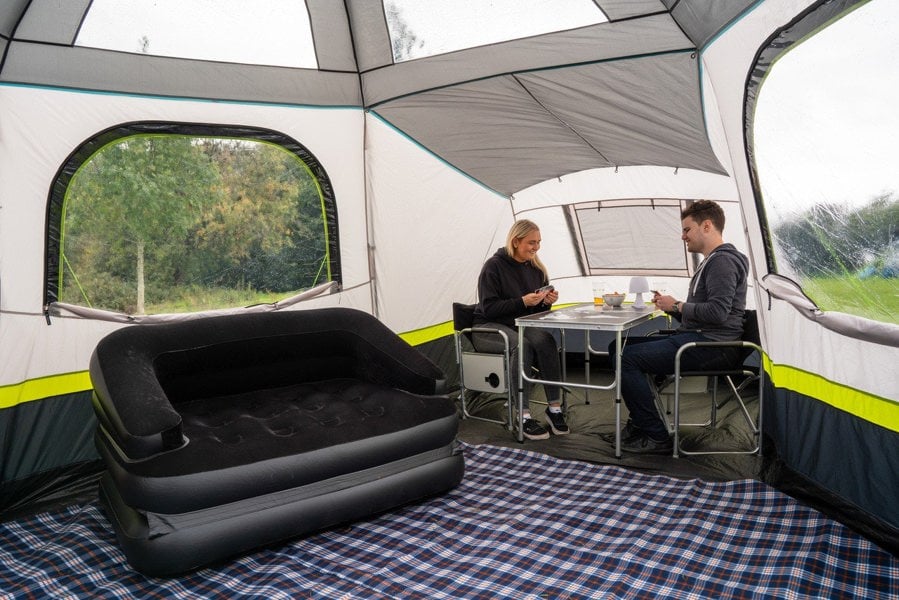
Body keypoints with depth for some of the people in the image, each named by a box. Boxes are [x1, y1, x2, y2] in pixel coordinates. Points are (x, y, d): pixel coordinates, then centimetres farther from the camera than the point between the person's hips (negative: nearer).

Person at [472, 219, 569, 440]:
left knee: (545, 340, -29)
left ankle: (555, 407, -22)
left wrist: (546, 301, -9)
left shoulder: (535, 268, 8)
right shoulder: (494, 266, -11)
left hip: (520, 325, 5)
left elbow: (537, 310, 14)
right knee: (521, 345, -37)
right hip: (488, 327, -5)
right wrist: (522, 302, -25)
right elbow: (488, 308, -17)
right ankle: (524, 417, -31)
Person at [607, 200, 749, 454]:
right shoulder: (712, 261, 22)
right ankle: (639, 424, 10)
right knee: (619, 347, 8)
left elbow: (717, 312, -25)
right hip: (697, 338, 11)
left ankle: (656, 438, -14)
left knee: (628, 357, -22)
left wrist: (677, 306, -12)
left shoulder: (723, 261, -12)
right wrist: (671, 306, 7)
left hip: (711, 345, -11)